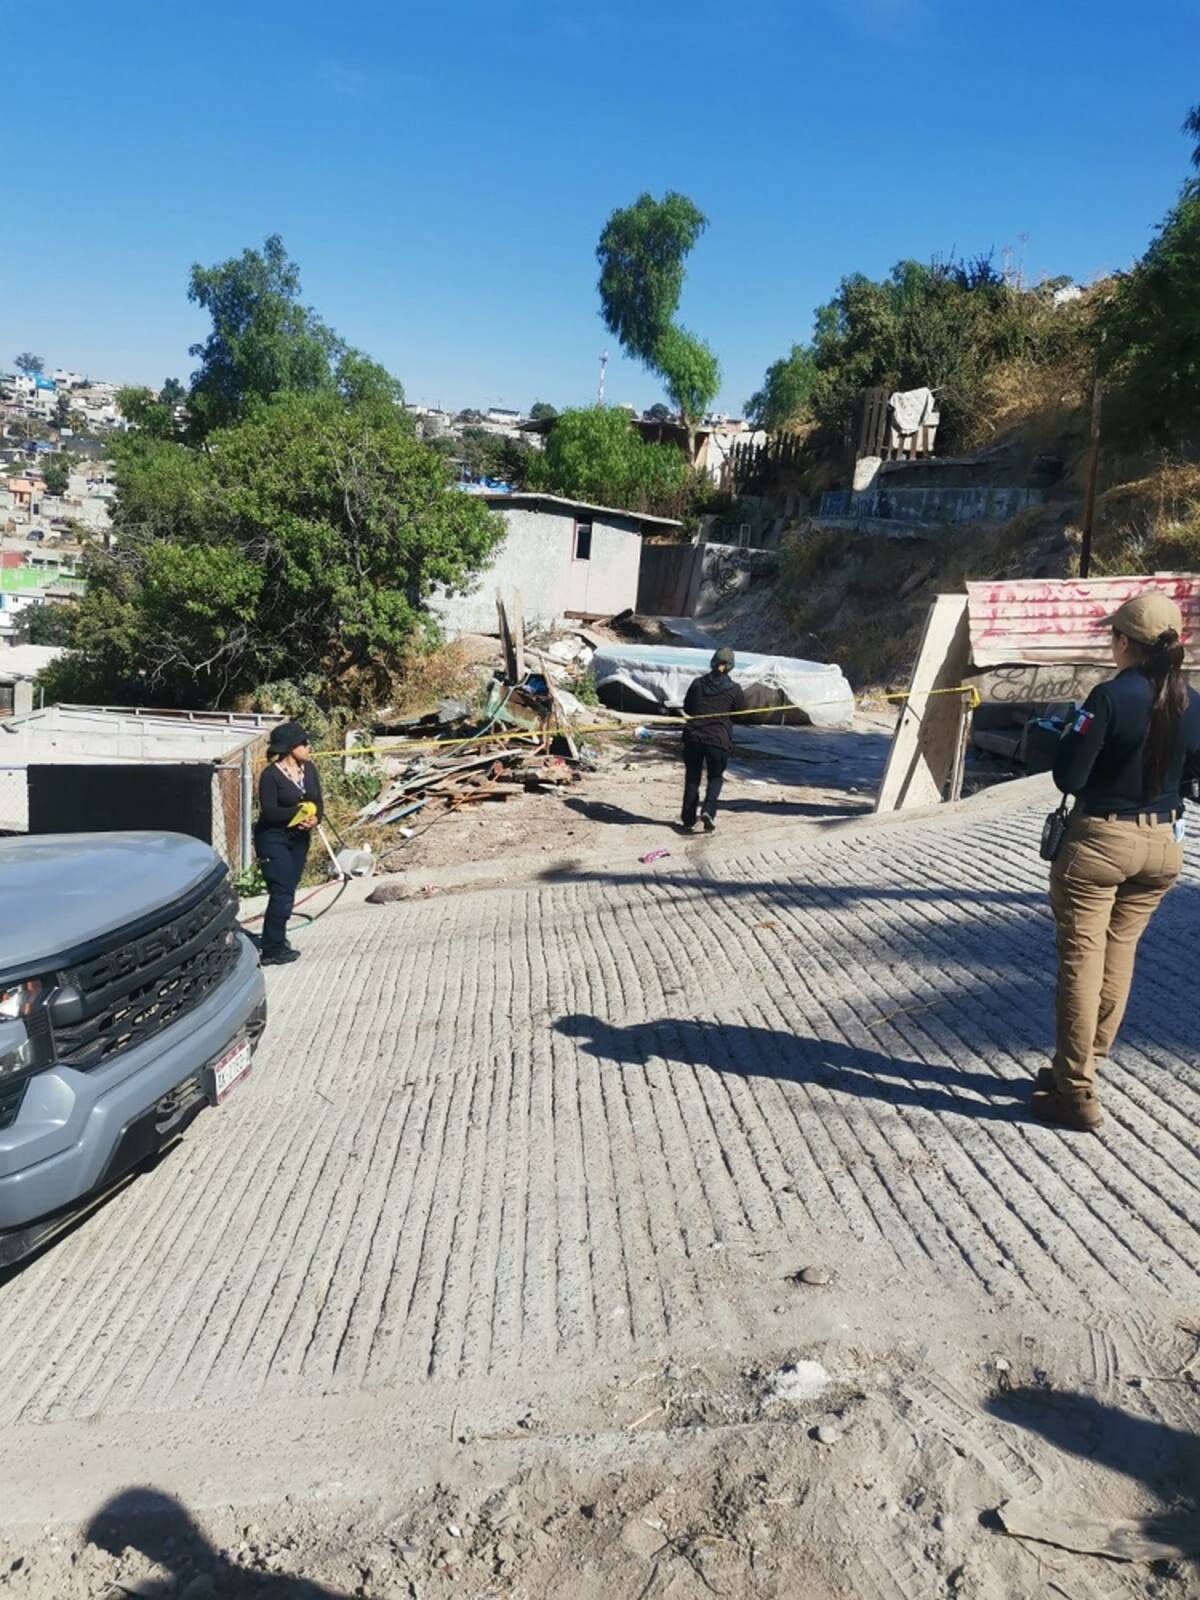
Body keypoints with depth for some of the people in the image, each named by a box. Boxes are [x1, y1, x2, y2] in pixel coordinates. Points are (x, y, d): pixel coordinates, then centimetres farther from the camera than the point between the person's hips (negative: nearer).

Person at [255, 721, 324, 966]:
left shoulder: (309, 769, 3)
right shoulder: (271, 774, -16)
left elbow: (318, 803, 3)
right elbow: (268, 812, -21)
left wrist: (315, 818, -18)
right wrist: (300, 811, -23)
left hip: (299, 838, 7)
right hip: (273, 839, -7)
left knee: (287, 893, 13)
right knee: (282, 894, -10)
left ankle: (276, 940, 28)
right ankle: (272, 951, -2)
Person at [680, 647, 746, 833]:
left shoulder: (697, 683, 1)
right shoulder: (734, 689, -5)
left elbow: (686, 708, 10)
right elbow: (742, 712, 8)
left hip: (693, 736, 2)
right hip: (719, 739, -2)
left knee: (692, 778, 13)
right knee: (715, 777, 14)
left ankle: (688, 820, 15)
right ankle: (708, 810, -10)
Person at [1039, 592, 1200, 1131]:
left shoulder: (1111, 697, -18)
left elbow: (1067, 776, -16)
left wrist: (1072, 735, 1)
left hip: (1100, 841, -6)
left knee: (1082, 960, 2)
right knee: (1119, 956, 17)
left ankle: (1076, 1094, 7)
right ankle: (1079, 1068, 31)